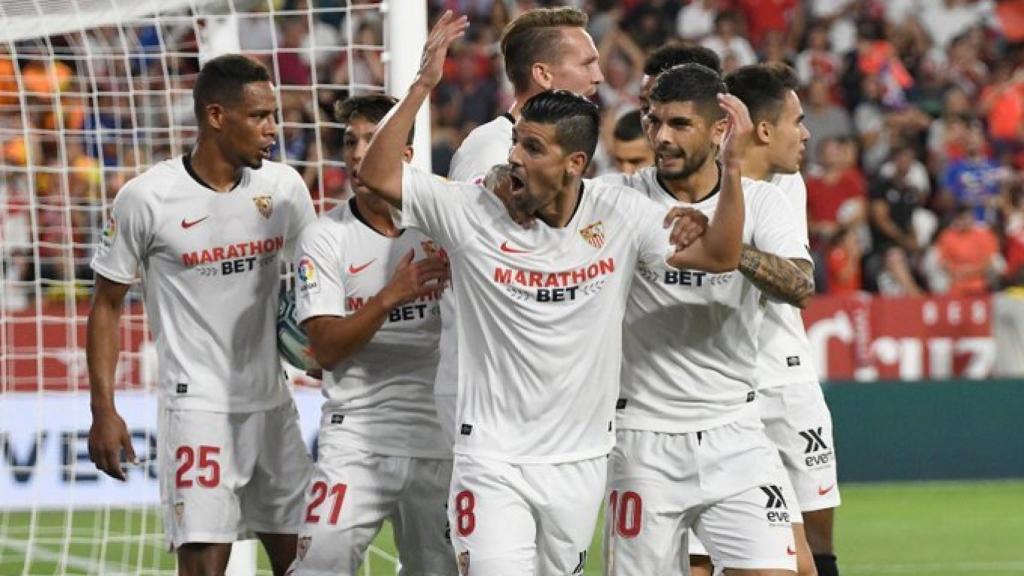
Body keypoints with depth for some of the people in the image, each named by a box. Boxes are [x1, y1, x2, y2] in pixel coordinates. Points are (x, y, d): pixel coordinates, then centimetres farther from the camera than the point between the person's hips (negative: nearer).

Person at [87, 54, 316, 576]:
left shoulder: (284, 186, 2)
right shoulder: (145, 198, -10)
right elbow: (107, 305, -2)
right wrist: (103, 411, -6)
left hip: (273, 405, 5)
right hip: (198, 408, -5)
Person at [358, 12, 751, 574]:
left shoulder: (619, 215, -3)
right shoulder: (474, 213, -8)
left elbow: (718, 254, -4)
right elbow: (377, 174, -13)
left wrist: (732, 164, -18)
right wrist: (422, 86, -22)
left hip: (581, 460, 3)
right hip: (493, 459, -3)